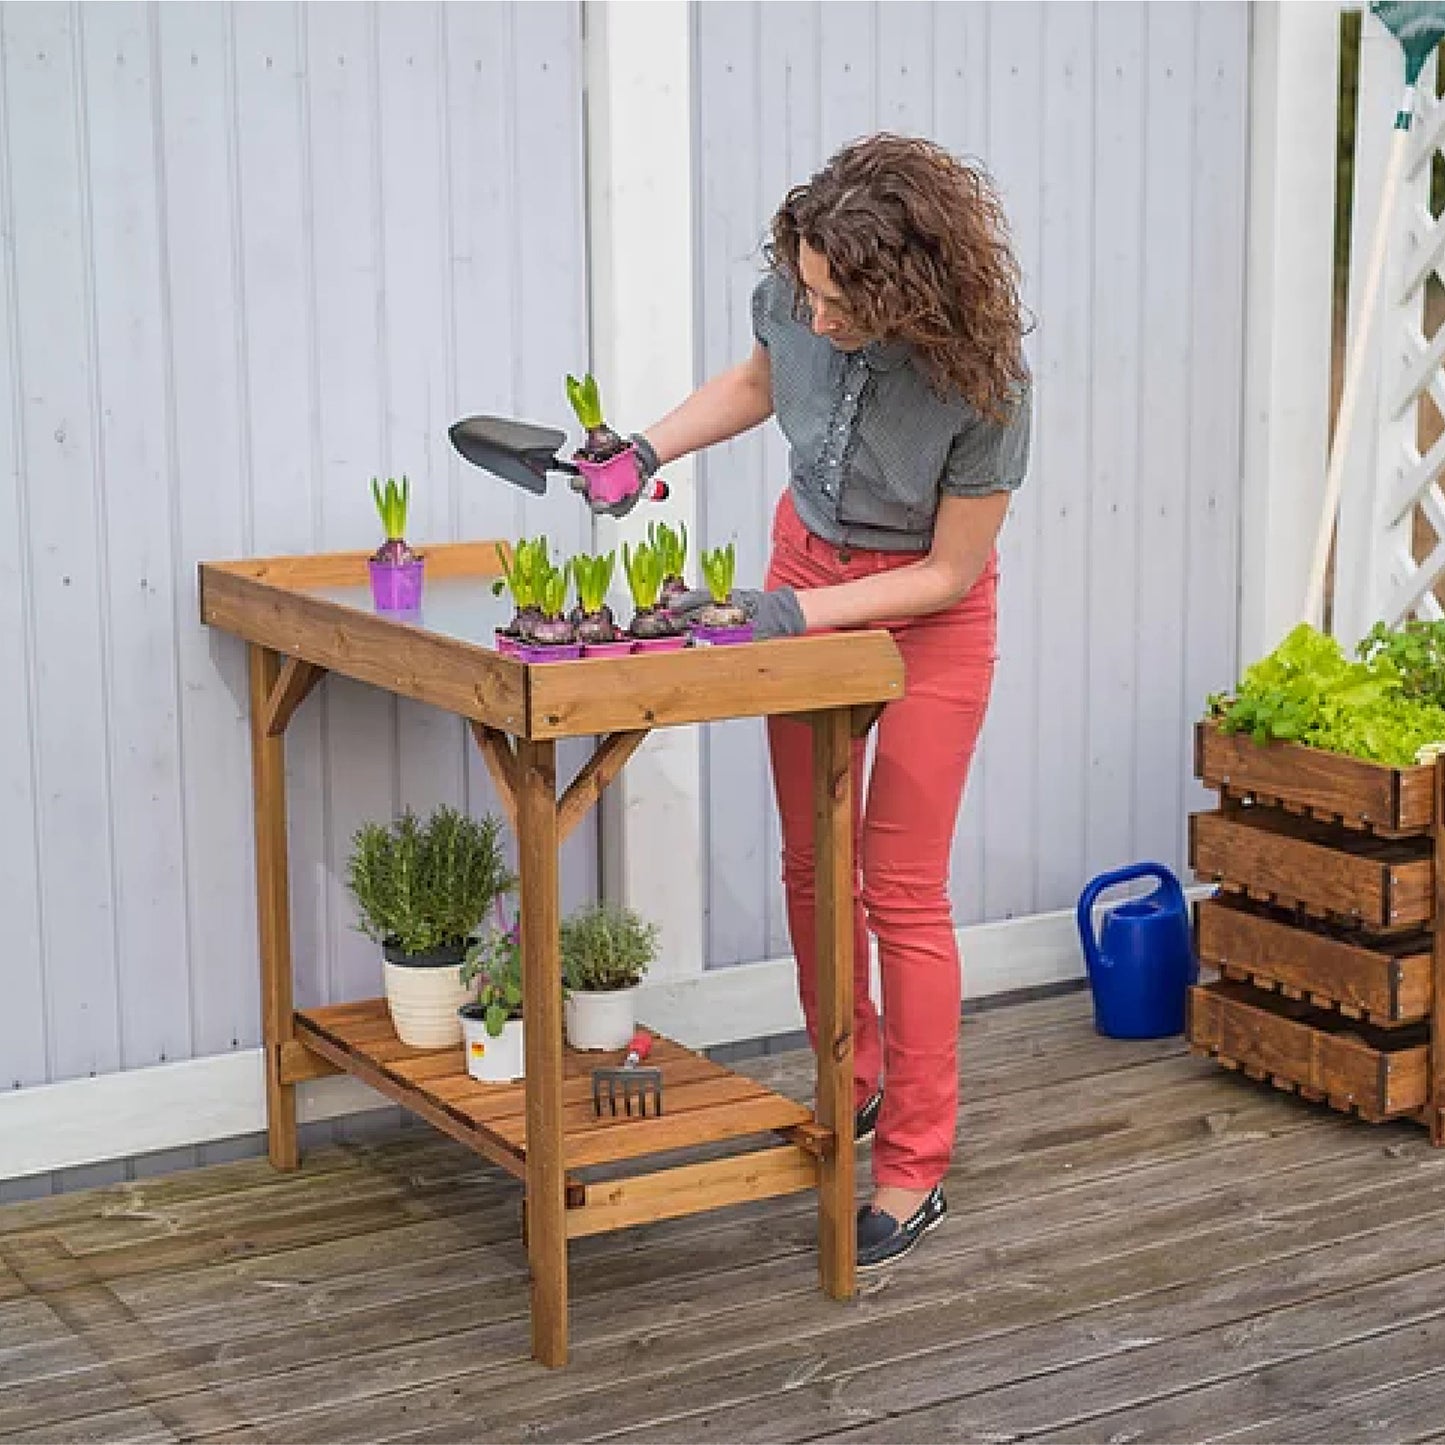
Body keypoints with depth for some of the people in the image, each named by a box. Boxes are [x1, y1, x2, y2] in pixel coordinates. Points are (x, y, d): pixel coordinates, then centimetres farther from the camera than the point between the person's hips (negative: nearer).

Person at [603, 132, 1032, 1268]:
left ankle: (914, 1172, 9)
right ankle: (852, 1084, 35)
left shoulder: (984, 383, -32)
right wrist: (651, 448, -7)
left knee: (901, 889, -3)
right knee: (811, 863, 13)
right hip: (808, 566, 5)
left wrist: (799, 613, -27)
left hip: (926, 613, -5)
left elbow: (950, 570, -20)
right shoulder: (793, 297, -20)